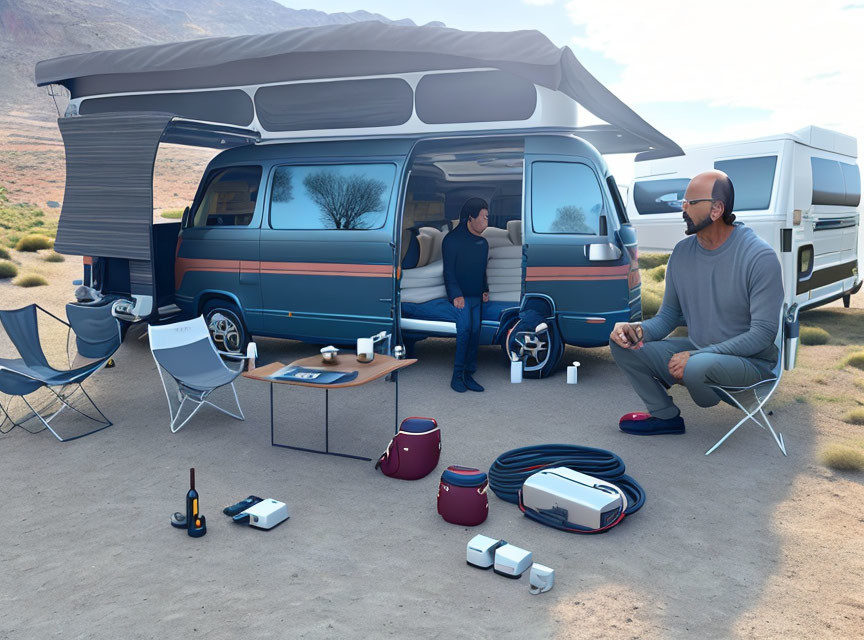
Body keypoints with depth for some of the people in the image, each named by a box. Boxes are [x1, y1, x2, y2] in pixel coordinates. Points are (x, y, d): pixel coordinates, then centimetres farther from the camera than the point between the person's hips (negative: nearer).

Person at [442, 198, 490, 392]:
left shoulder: (483, 242, 13)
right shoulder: (452, 239, -7)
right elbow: (448, 271, -11)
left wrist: (485, 289, 6)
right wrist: (456, 295, -21)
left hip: (477, 298, 7)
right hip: (460, 297, -6)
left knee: (475, 334, 3)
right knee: (464, 331, -16)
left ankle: (469, 376, 11)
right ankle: (457, 377, -9)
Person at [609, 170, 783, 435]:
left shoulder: (760, 257, -19)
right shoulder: (682, 252, 0)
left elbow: (764, 333, -21)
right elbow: (668, 315, 6)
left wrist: (697, 355, -27)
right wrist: (639, 330, -18)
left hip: (751, 361, -6)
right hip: (698, 352, 6)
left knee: (698, 367, -39)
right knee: (621, 343, -9)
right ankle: (665, 416, 8)